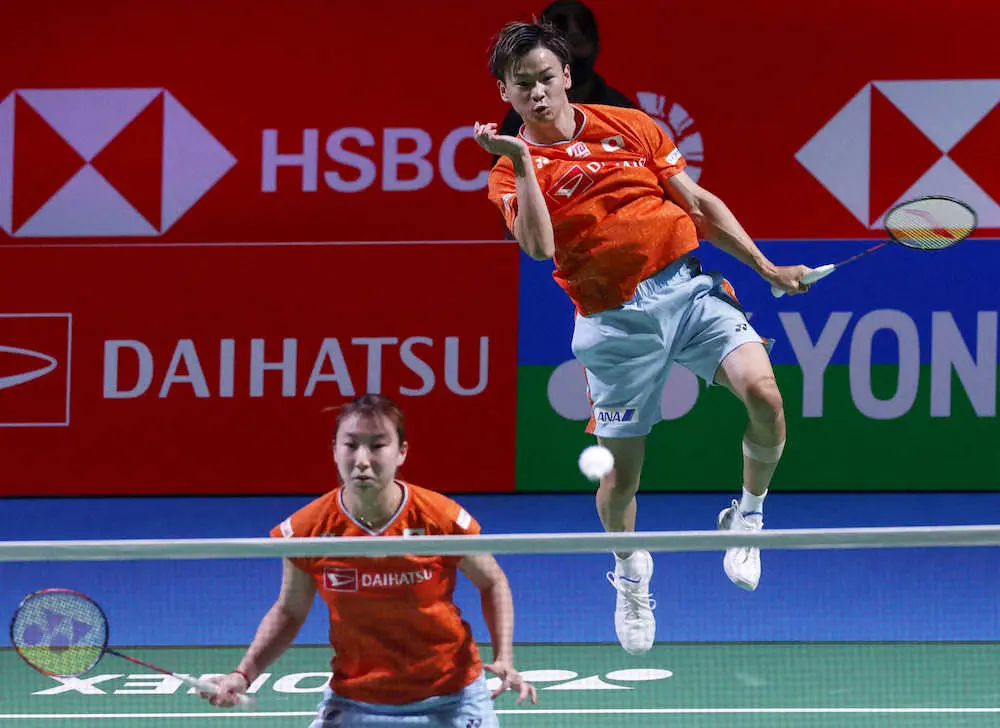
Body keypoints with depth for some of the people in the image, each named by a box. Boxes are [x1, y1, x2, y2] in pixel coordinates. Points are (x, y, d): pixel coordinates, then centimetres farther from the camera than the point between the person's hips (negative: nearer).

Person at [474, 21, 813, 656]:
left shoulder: (632, 127, 10)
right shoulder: (513, 170, 2)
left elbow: (701, 204, 15)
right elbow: (540, 248, -17)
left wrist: (766, 267, 11)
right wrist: (523, 162, -20)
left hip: (690, 286, 1)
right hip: (616, 319, -1)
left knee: (764, 394, -21)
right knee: (622, 470, 4)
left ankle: (747, 514, 7)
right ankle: (631, 572, 36)